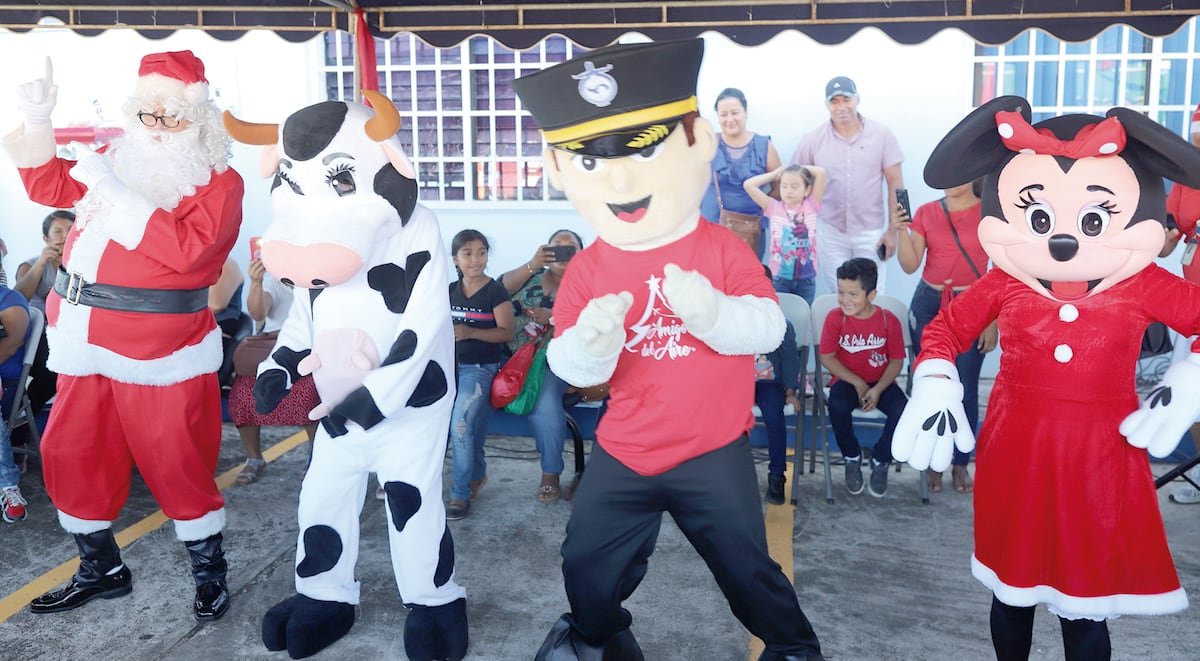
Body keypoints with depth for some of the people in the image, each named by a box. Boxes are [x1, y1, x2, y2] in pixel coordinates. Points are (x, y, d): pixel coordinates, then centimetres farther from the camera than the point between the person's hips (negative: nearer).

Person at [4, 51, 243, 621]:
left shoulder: (218, 182, -6)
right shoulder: (119, 158, 14)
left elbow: (185, 248, -22)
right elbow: (47, 186, 24)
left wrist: (110, 188, -19)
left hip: (159, 353, -7)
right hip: (85, 344, 7)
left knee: (174, 463, -2)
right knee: (69, 456, 12)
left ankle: (211, 573, 18)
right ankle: (102, 569, 31)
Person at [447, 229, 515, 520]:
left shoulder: (495, 291, -5)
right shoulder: (450, 290, 11)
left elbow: (507, 332, -11)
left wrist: (470, 332, -21)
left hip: (480, 367, -5)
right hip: (451, 364, 5)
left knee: (460, 424, -21)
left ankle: (461, 494, -7)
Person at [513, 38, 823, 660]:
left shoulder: (720, 249, -11)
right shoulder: (587, 269, -6)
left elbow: (769, 327, -18)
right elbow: (568, 365, -8)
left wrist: (711, 312, -37)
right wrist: (591, 344, -32)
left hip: (714, 451, -3)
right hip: (623, 453, 3)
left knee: (745, 563, 10)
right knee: (587, 561, 16)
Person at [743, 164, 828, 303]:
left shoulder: (810, 206, 0)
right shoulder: (773, 207, -1)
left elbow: (821, 172, -6)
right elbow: (748, 184, -7)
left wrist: (799, 168, 6)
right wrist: (776, 173, 3)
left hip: (806, 277, 1)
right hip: (778, 276, -1)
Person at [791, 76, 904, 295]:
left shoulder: (882, 135, -2)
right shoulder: (812, 140, -1)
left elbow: (895, 183, 0)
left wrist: (893, 230, -3)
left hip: (871, 232, 0)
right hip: (830, 232, 1)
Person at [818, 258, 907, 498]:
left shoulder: (889, 320, -9)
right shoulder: (835, 318, -9)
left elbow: (896, 361, -5)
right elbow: (827, 357, -7)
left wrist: (878, 389, -19)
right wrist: (858, 383, -13)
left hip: (881, 381, 1)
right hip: (847, 380, 0)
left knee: (903, 411, -28)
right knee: (837, 406, -33)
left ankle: (880, 461, 1)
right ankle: (852, 458, -3)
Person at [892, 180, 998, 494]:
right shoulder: (926, 213, 3)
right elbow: (910, 265, -1)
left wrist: (993, 322, -5)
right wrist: (901, 230, -16)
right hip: (929, 305, 2)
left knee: (966, 389, 1)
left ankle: (961, 464, 16)